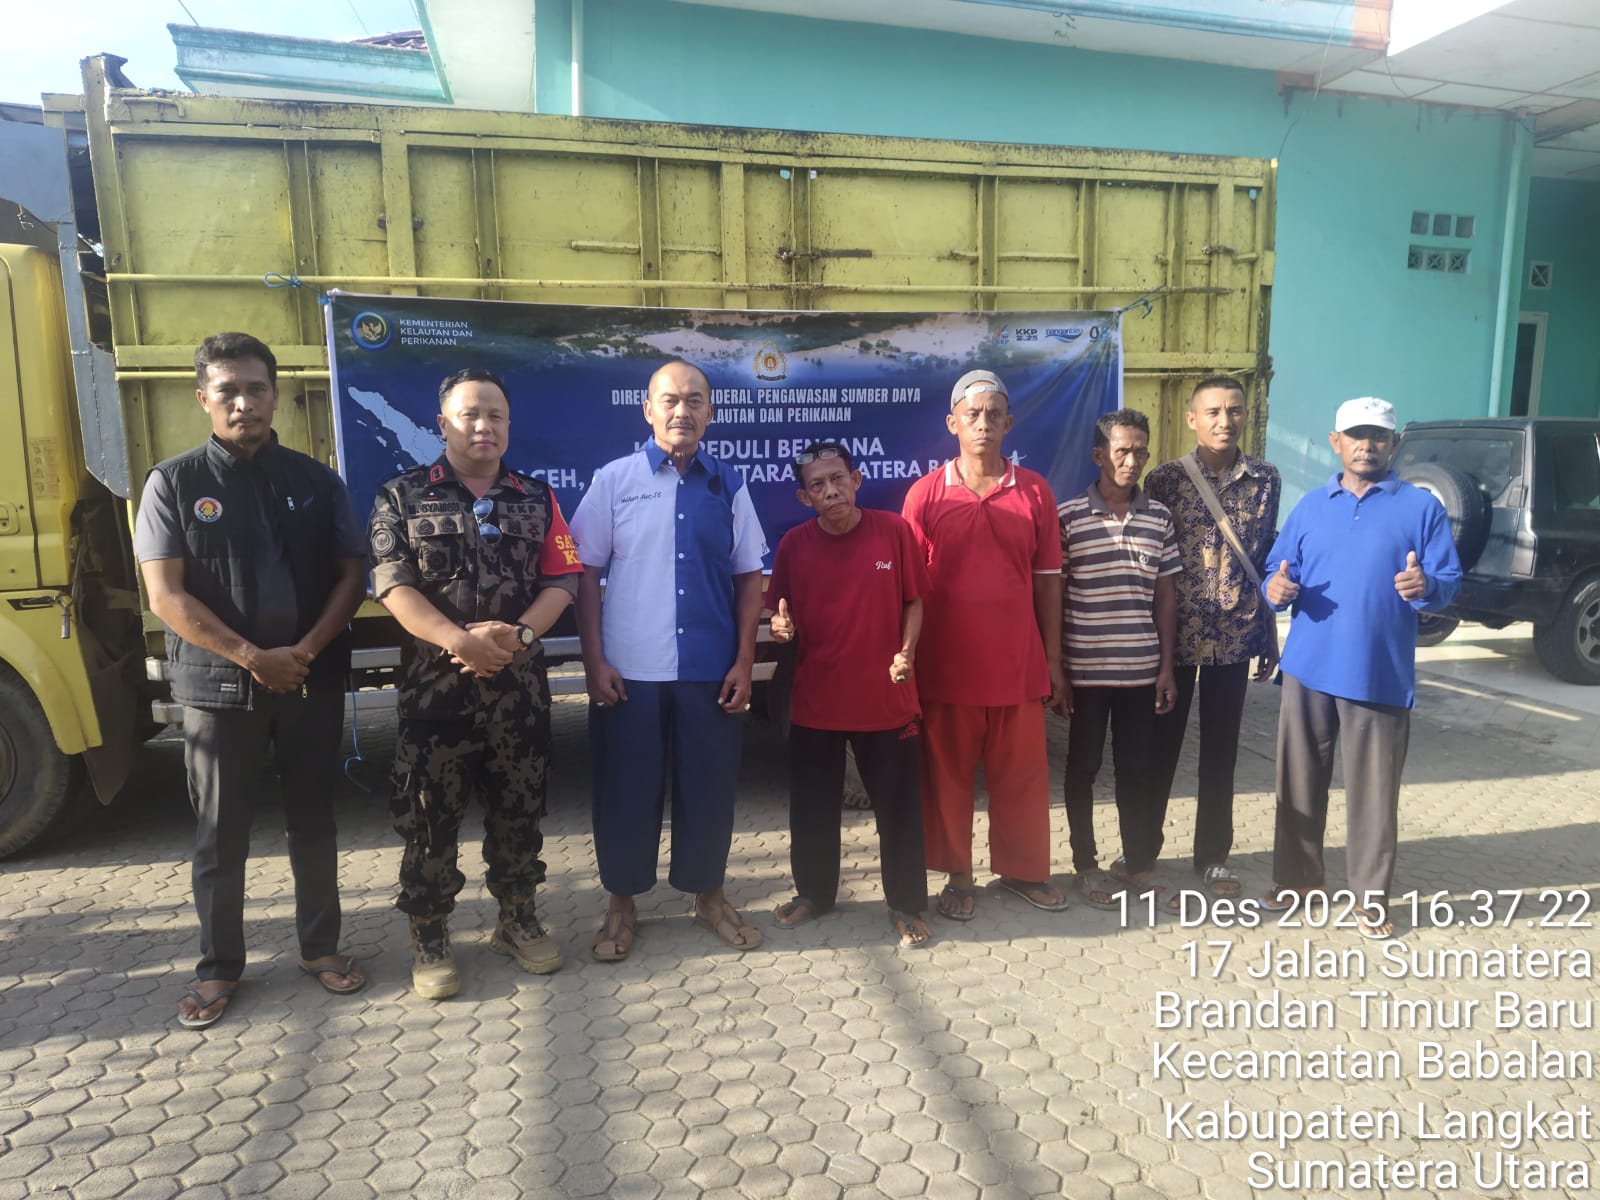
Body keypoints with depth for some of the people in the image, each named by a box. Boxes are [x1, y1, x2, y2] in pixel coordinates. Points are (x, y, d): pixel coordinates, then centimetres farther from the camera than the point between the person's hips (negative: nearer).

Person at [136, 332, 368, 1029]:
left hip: (313, 681, 2)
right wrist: (252, 657, -15)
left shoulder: (315, 481, 4)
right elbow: (166, 597, -8)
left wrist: (307, 649, -12)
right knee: (220, 834, 8)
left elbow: (350, 575, 2)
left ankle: (320, 947, 27)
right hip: (218, 686, -1)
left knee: (313, 822, 12)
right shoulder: (174, 483, -2)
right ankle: (218, 966, 24)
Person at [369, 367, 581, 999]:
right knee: (429, 812, 4)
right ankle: (429, 938, 20)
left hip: (520, 683, 2)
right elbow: (394, 584, -8)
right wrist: (460, 641, -21)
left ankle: (518, 919, 29)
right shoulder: (402, 496, 2)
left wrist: (517, 635, -15)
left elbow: (561, 580, 3)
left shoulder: (537, 497, 9)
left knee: (519, 805, 11)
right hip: (434, 684, -2)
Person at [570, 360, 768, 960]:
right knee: (626, 790, 9)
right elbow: (587, 573, 0)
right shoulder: (614, 480, -1)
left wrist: (743, 662, 0)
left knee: (708, 787, 12)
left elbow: (749, 576, 6)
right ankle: (621, 904, 30)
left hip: (711, 672, 2)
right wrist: (594, 661, -5)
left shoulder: (728, 485, 5)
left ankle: (709, 896, 34)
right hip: (628, 672, -1)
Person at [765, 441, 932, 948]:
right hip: (815, 699, 2)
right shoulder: (793, 544, -2)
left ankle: (906, 903, 26)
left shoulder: (893, 531, -5)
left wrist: (907, 651, -14)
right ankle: (814, 892, 35)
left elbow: (913, 601, 1)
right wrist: (780, 626, -18)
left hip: (886, 697, -1)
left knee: (898, 805, 8)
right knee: (812, 805, 14)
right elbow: (782, 616, 5)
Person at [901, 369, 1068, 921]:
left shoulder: (1034, 491, 3)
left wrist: (1053, 659, 5)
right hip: (946, 665, -1)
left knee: (1022, 775, 12)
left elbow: (1048, 580, 6)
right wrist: (907, 662, -1)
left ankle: (1023, 868, 31)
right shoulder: (925, 494, -1)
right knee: (947, 775, 10)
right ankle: (958, 875, 26)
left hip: (1018, 664, 1)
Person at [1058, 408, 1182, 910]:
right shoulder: (1068, 516, -7)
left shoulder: (1159, 517, 4)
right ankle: (1085, 864, 24)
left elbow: (1165, 596, 8)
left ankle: (1138, 861, 28)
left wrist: (1167, 666, 4)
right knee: (1082, 768, 9)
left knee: (1136, 768, 12)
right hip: (1085, 669, -3)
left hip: (1141, 668, 3)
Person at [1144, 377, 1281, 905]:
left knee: (1221, 752, 13)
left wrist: (1269, 633, 9)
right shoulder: (1165, 479, -6)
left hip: (1235, 638, 3)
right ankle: (1143, 854, 21)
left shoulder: (1265, 479, 4)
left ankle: (1213, 855, 27)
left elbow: (1266, 559, 10)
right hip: (1175, 636, -3)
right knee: (1160, 749, 7)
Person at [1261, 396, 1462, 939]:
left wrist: (1426, 587, -26)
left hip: (1381, 675, -3)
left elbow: (1450, 581, -3)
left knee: (1373, 792, 5)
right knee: (1299, 781, 12)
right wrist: (1276, 588, -13)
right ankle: (1297, 877, 28)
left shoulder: (1422, 507, 0)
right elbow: (1279, 571, 10)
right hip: (1308, 669, 3)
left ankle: (1371, 897, 20)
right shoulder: (1310, 506, 9)